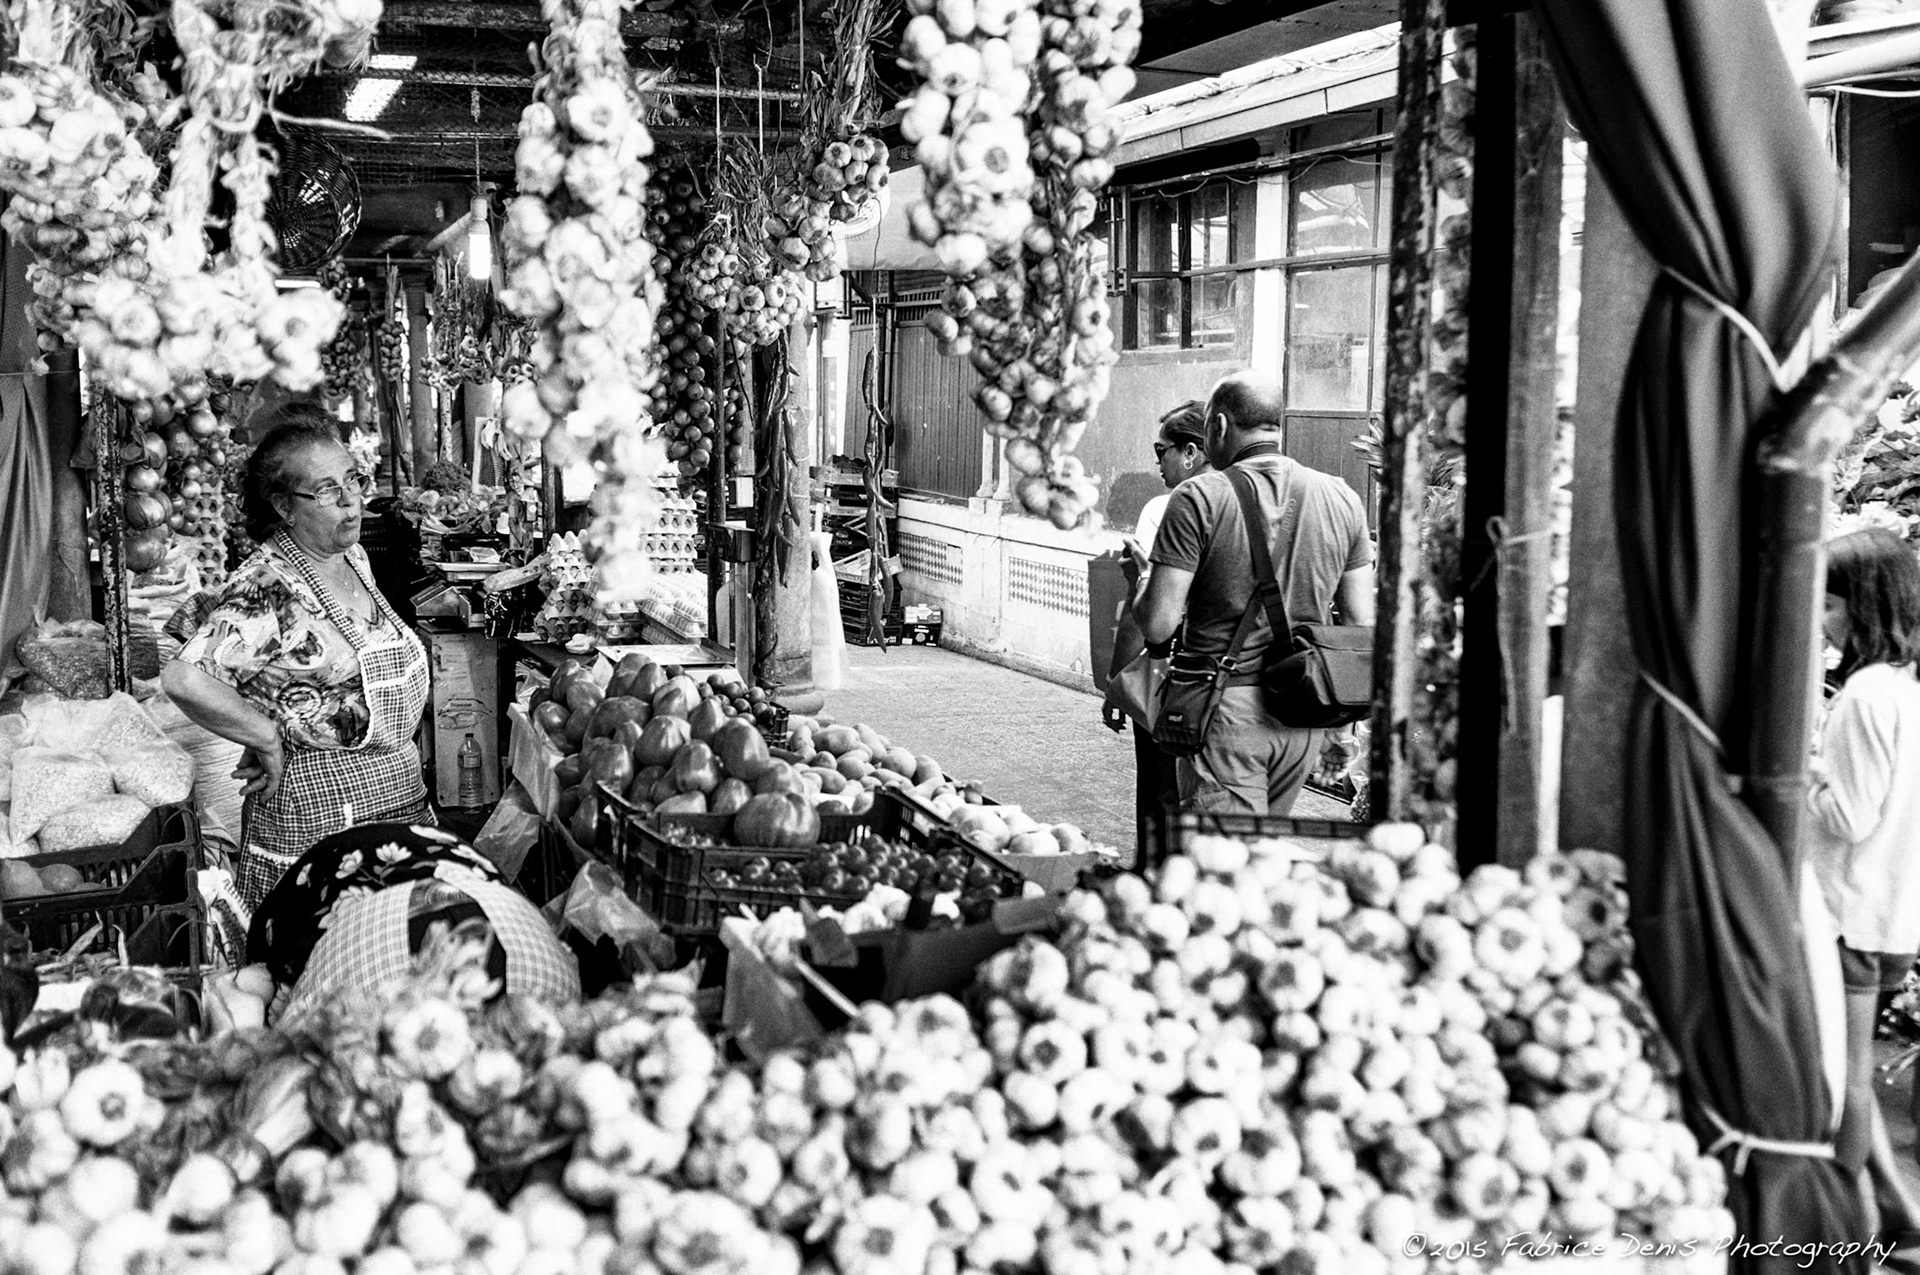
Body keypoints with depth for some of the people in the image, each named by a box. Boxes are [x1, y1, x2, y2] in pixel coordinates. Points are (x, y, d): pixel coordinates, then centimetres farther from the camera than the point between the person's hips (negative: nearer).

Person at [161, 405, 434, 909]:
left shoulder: (352, 556, 7)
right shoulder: (266, 589, -20)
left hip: (401, 794, 8)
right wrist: (267, 739, -21)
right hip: (321, 812, -8)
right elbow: (183, 679, -33)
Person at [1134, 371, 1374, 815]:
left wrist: (1138, 582, 8)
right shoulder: (1342, 499, 5)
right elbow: (1362, 625, 7)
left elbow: (1157, 625, -13)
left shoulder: (1199, 499, -10)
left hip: (1226, 707, -5)